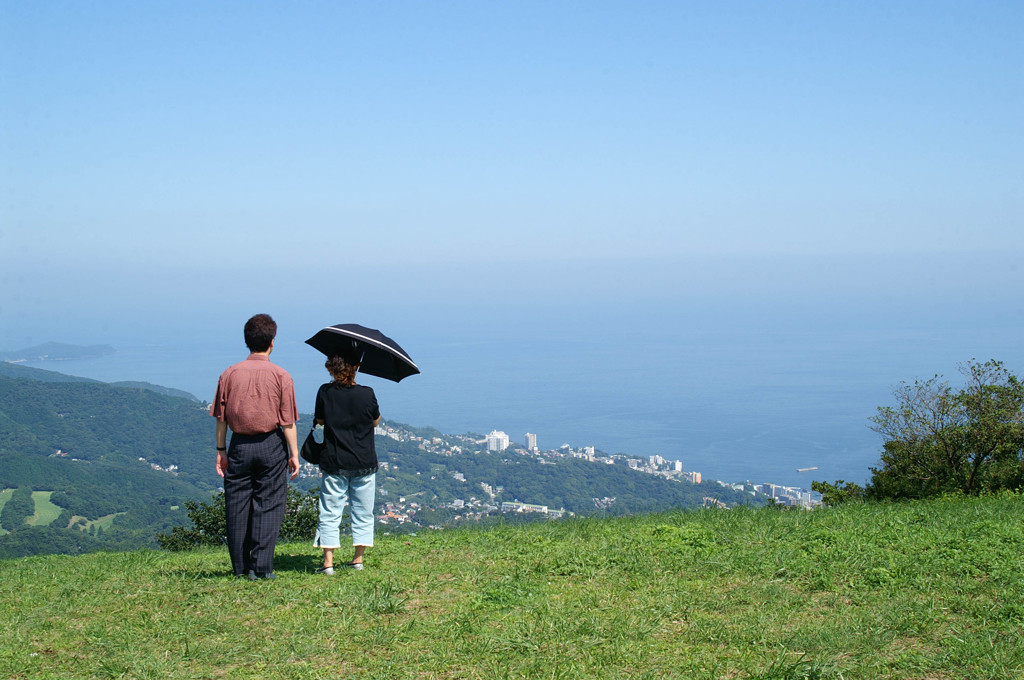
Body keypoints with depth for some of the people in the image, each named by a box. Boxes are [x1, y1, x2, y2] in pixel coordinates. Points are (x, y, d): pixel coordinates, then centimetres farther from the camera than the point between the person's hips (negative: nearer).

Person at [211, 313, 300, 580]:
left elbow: (221, 418, 4)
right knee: (268, 505, 2)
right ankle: (261, 566, -1)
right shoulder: (280, 375, -5)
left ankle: (241, 566, 14)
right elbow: (288, 421, -5)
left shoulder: (229, 374, 1)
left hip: (239, 446, 2)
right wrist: (294, 453, 1)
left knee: (237, 505, 9)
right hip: (271, 446, -2)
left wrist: (221, 450, 10)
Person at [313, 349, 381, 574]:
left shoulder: (325, 392, -8)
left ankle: (328, 562, 0)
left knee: (330, 513, 6)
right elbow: (376, 421, 5)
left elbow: (320, 420, 6)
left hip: (333, 463, 0)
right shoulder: (367, 394, -10)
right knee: (363, 513, 13)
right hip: (364, 462, 0)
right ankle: (358, 559, 17)